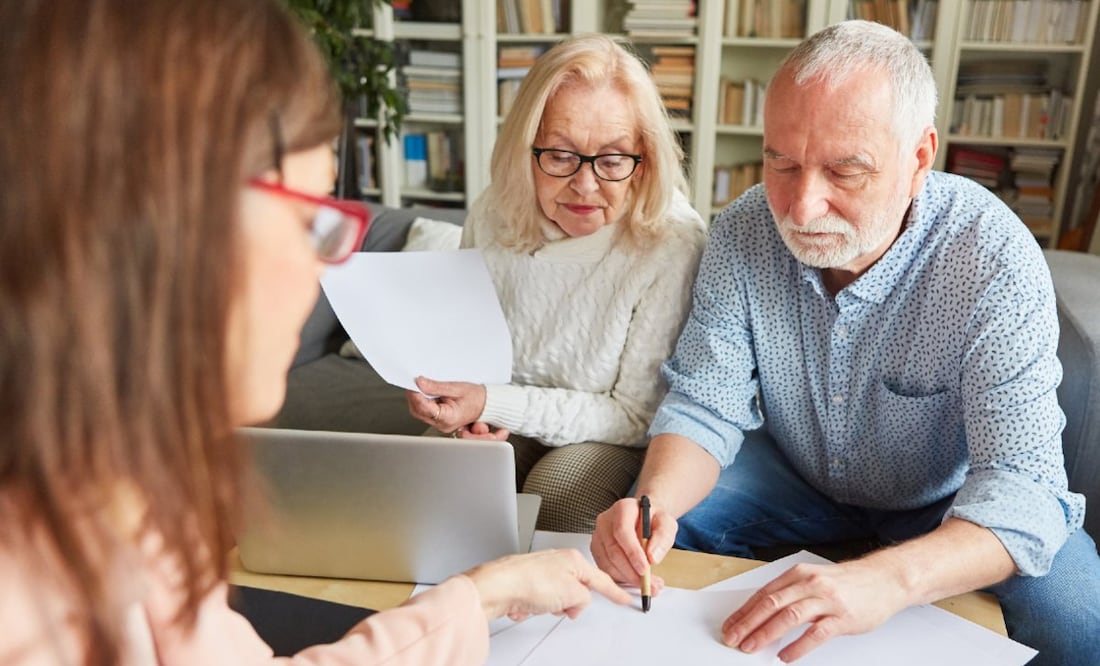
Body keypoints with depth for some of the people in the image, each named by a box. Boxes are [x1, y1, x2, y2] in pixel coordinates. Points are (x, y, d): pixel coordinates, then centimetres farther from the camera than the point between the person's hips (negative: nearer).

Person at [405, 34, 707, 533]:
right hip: (502, 423, 4)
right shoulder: (492, 216, -9)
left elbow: (639, 416, -18)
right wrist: (459, 404, -14)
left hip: (607, 436, -3)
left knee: (556, 493, -31)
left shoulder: (672, 243, -24)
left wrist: (493, 403, -26)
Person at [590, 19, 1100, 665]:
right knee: (643, 533, -16)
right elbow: (705, 406, -14)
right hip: (794, 478, 3)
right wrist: (655, 500, -37)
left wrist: (885, 580, -51)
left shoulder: (995, 264, -27)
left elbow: (1018, 482, -32)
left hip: (949, 506, -2)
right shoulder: (742, 233, -18)